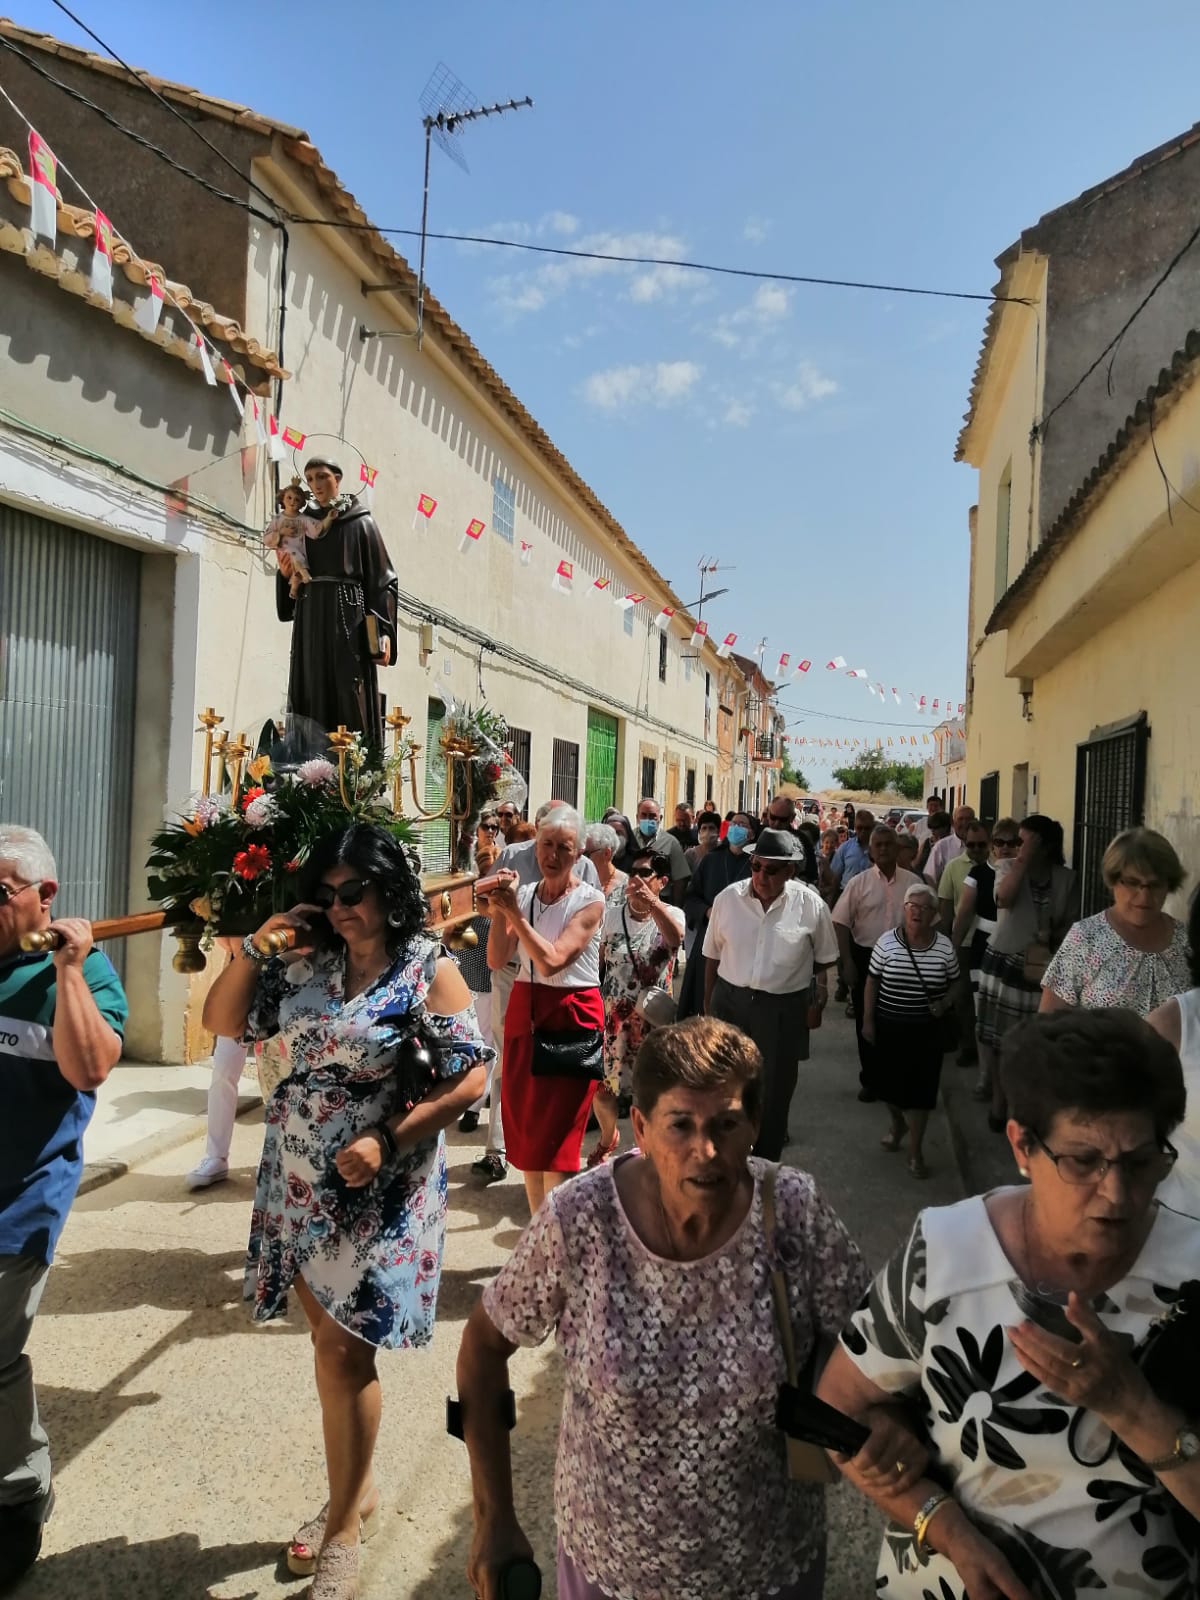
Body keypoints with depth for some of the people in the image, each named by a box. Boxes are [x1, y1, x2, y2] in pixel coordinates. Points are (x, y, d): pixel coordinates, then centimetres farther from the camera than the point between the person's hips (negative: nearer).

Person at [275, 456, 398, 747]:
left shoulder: (360, 522, 7)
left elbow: (381, 578, -2)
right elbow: (294, 578, 23)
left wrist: (383, 631, -13)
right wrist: (285, 574, -2)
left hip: (347, 617, -4)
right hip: (310, 621, 5)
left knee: (351, 700, -11)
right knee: (313, 699, -2)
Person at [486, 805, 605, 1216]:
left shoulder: (590, 901, -10)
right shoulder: (523, 893, 4)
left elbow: (551, 961, -21)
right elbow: (496, 961, -3)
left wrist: (513, 911, -22)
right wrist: (499, 910, -15)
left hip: (572, 1016, -5)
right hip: (524, 1013, 6)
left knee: (557, 1142, -1)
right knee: (526, 1131, 14)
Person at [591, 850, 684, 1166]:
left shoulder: (671, 915, -9)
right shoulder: (611, 913, -1)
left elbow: (675, 938, -33)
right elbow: (595, 958, 8)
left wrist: (651, 903, -49)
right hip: (611, 1012, 2)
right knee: (601, 1086, 7)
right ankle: (608, 1137, 39)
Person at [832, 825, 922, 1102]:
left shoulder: (912, 882, 1)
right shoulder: (859, 883, -2)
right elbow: (840, 923, -3)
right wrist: (848, 962, -8)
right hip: (866, 957, 0)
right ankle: (870, 1080, 23)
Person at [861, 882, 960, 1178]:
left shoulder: (945, 947, -6)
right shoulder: (886, 942, -8)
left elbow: (954, 983, 8)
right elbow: (872, 982, -1)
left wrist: (945, 1003, -12)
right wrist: (868, 1021, -2)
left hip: (926, 1029, 0)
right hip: (888, 1025, 1)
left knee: (920, 1088, 3)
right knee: (888, 1081, 15)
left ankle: (915, 1149, 18)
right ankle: (897, 1123, 45)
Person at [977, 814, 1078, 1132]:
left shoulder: (1066, 878, -1)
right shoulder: (1007, 866, -4)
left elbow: (1072, 924, 6)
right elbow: (1004, 898, -25)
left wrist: (1053, 936, -14)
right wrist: (1023, 859, -23)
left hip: (1043, 967, 1)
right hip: (1003, 962, 0)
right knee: (998, 1038, 8)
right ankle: (999, 1100, 26)